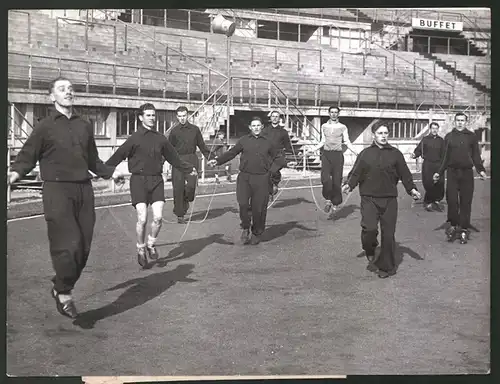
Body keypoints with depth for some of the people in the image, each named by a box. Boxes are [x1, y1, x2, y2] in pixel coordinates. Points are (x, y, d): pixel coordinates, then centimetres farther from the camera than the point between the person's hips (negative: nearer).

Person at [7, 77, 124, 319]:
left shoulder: (85, 126, 15)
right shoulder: (45, 127, 1)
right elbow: (27, 157, -1)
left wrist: (111, 172, 10)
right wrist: (15, 173, -20)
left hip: (83, 190, 5)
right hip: (57, 191, -5)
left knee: (84, 248, 5)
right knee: (68, 245, -13)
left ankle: (62, 289, 24)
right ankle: (63, 293, 9)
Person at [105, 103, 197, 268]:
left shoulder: (160, 139, 9)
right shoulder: (134, 139, -3)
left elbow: (173, 158, 21)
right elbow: (117, 157, -6)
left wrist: (189, 168, 24)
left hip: (156, 180, 3)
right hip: (139, 180, -3)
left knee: (158, 217, -8)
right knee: (142, 219, -9)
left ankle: (151, 245, 18)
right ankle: (141, 249, 12)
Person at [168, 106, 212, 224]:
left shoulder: (195, 129, 10)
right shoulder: (174, 131, 6)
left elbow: (201, 145, 16)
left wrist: (209, 157, 8)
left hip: (192, 159, 1)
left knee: (191, 185, -14)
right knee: (178, 187, -3)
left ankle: (187, 200, 21)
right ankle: (180, 215, 6)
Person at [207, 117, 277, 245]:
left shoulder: (267, 143, 12)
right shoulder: (243, 140, 9)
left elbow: (275, 158, 24)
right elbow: (231, 153, 6)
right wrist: (217, 161, -4)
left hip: (261, 178, 1)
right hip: (244, 177, 0)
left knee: (259, 208, 0)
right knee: (243, 203, -16)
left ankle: (256, 234, 19)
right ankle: (245, 228, 9)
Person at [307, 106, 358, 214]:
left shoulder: (342, 127, 8)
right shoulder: (324, 126, 13)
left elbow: (347, 142, 10)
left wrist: (356, 153, 0)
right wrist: (313, 149, 12)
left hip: (337, 155, -1)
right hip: (326, 154, 1)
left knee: (337, 181, -3)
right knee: (325, 179, -17)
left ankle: (335, 203, 10)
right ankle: (328, 199, 1)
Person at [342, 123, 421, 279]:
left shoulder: (395, 154, 8)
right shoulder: (365, 154, 7)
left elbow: (404, 173, 9)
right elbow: (356, 173, 5)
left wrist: (412, 189, -4)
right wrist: (349, 184, -12)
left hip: (389, 199, 1)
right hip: (369, 198, -1)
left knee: (388, 233, 2)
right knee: (370, 228, -17)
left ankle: (386, 267, 15)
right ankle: (371, 256, 12)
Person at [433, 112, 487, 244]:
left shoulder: (472, 136, 6)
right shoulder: (449, 137, 9)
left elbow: (476, 156, 7)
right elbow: (445, 157, 12)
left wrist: (481, 170, -6)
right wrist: (439, 172, 7)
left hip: (467, 173, -1)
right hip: (452, 172, 1)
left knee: (466, 202, 1)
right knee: (452, 200, -4)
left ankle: (464, 230, 7)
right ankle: (453, 225, 11)